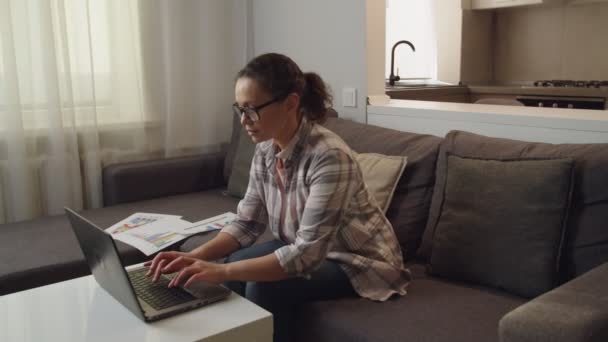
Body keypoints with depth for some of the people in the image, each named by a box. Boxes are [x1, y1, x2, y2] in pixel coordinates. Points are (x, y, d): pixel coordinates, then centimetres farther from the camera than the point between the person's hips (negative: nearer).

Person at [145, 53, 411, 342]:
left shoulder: (329, 156, -32)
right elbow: (246, 223, -3)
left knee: (264, 286, -24)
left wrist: (223, 271, -37)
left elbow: (307, 254, -34)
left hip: (360, 261, -6)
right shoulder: (265, 149, -8)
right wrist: (194, 256, -19)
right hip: (307, 250, 7)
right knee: (235, 265, -11)